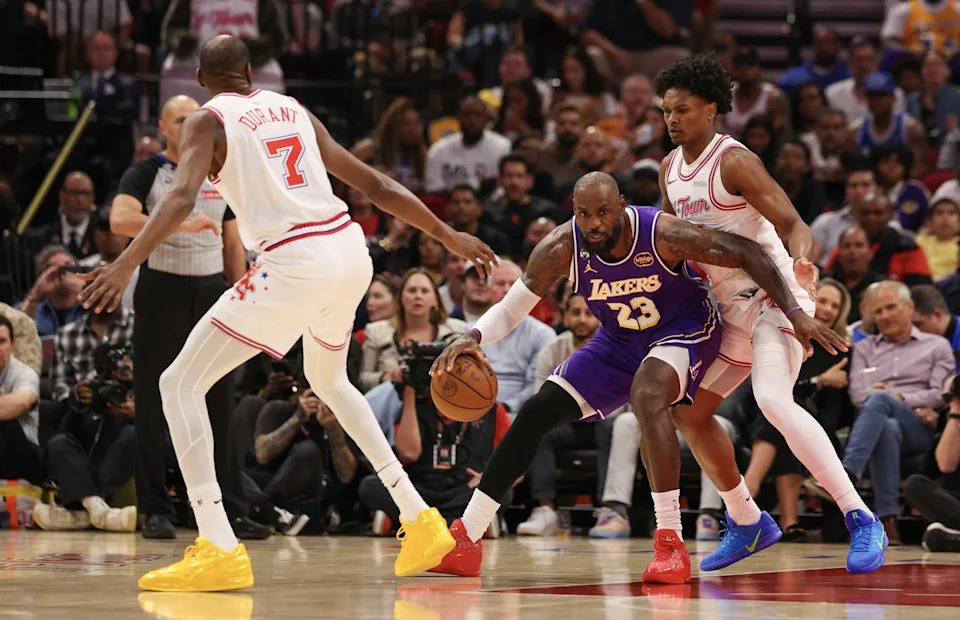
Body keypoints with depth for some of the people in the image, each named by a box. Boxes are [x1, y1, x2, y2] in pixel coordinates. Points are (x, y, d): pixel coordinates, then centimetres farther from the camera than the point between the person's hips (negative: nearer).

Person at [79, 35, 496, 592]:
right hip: (351, 251, 7)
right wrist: (448, 236, 29)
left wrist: (126, 265, -25)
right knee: (329, 380, 34)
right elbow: (375, 185, 22)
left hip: (293, 263, -7)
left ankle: (219, 551, -13)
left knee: (181, 384, 1)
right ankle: (421, 521, 29)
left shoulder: (207, 122, 4)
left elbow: (182, 198, -16)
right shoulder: (294, 111, 21)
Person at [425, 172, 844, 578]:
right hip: (618, 342, 5)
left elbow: (749, 254, -23)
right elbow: (510, 309, -11)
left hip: (683, 330, -5)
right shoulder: (561, 248, -22)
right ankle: (466, 540, 7)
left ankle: (672, 544, -32)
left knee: (646, 396, -36)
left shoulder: (664, 235, -31)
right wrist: (473, 337, -33)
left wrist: (796, 313, -29)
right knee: (536, 414, -3)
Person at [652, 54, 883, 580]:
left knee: (773, 400, -30)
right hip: (732, 303, 9)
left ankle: (861, 520, -29)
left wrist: (801, 260, -42)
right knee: (689, 412, 12)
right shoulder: (670, 170, 10)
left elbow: (793, 225, -21)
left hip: (773, 294, -9)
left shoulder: (733, 161, -15)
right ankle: (747, 522, 29)